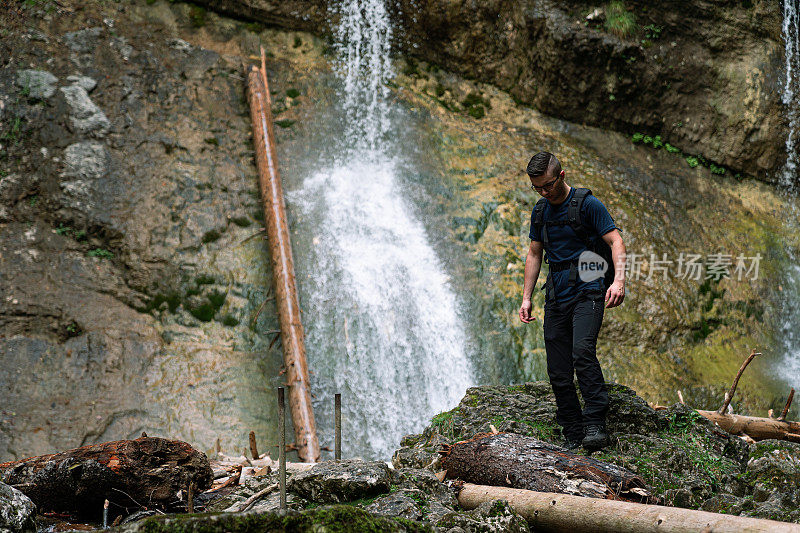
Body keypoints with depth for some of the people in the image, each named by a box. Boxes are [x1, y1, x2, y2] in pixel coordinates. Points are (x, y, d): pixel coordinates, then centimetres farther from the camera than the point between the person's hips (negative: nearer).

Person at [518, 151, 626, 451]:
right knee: (558, 372, 2)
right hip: (556, 298, 6)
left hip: (587, 291, -6)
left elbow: (615, 241, -11)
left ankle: (595, 426, -24)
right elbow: (534, 254, 19)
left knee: (582, 352, -28)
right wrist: (526, 298, 13)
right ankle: (572, 437, 10)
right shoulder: (540, 211, 12)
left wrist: (619, 280, -26)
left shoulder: (587, 204, -6)